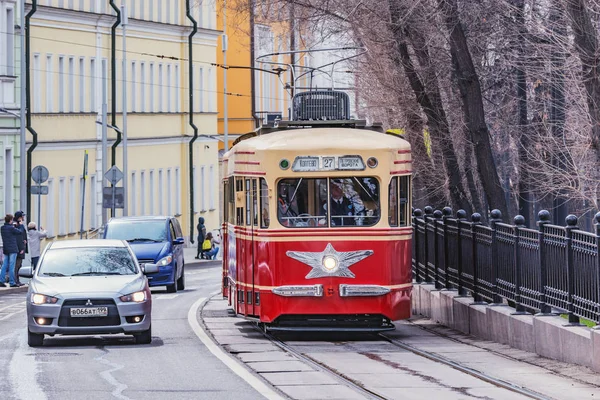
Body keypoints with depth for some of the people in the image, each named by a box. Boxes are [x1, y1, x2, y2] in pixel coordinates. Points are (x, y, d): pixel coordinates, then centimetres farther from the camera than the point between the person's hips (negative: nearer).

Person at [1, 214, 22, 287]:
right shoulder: (11, 228, -14)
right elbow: (19, 232, -3)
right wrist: (14, 227, 13)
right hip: (12, 249, -7)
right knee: (12, 266, -4)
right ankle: (12, 282, -3)